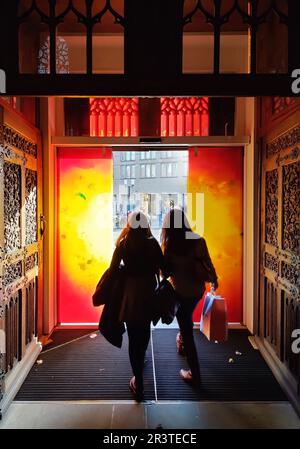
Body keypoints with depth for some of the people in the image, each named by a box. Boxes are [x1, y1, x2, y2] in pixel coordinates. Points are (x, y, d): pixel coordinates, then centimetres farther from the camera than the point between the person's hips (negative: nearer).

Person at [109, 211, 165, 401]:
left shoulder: (123, 244, -7)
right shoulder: (153, 243, -6)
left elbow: (113, 268, -7)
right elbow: (163, 267, -5)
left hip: (130, 292, -1)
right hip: (148, 291, 2)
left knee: (134, 336, 5)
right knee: (145, 330, 25)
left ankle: (139, 383, 7)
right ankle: (141, 360, 49)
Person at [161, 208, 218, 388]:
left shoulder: (170, 244, -20)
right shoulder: (198, 240, -14)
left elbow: (166, 270, -13)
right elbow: (208, 265, -9)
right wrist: (214, 280, 9)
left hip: (181, 292, -4)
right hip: (198, 290, 4)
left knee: (188, 332, 9)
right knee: (186, 318, 34)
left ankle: (195, 375, 18)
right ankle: (182, 341, 59)